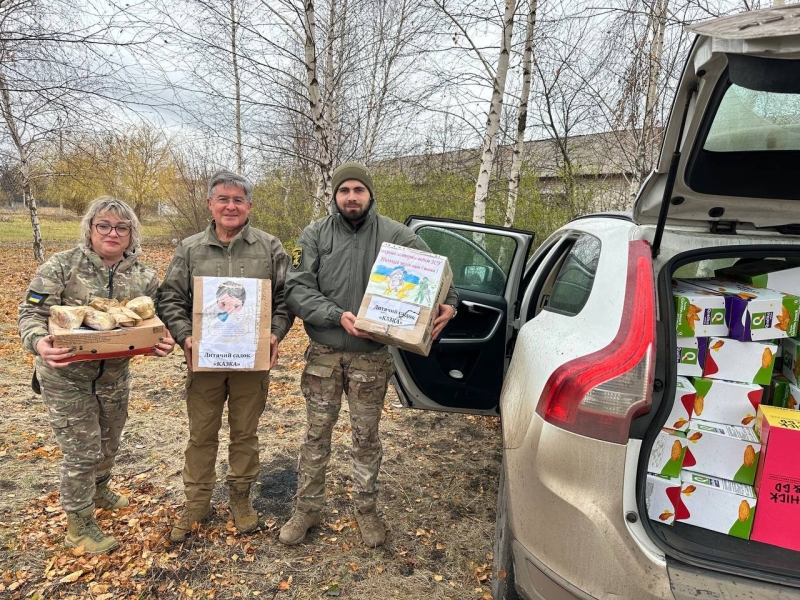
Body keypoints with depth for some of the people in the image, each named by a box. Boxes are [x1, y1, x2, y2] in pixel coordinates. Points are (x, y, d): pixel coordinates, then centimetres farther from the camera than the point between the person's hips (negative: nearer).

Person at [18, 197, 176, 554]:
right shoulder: (62, 265, -13)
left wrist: (162, 344, -19)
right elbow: (31, 312, -12)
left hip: (114, 375, 4)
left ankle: (99, 491, 51)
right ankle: (79, 524, 25)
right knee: (82, 452, 3)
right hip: (66, 377, -4)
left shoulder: (144, 277, -2)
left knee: (109, 444, 22)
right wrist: (39, 342, -33)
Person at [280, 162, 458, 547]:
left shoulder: (395, 235, -3)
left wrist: (449, 303, -16)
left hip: (371, 356, 0)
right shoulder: (315, 235, -2)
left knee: (366, 436, 13)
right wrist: (337, 316, -21)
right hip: (324, 353, 1)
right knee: (316, 434, 13)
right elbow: (296, 289, -8)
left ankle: (366, 509, 33)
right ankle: (307, 508, 31)